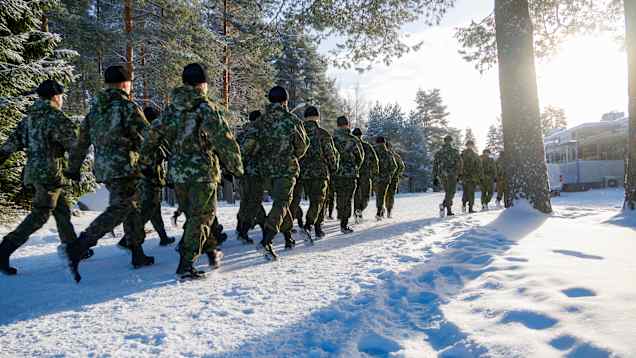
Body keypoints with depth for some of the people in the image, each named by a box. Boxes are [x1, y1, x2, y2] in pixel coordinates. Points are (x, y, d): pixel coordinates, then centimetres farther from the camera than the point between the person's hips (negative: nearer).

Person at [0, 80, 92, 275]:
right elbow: (74, 144, -11)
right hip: (50, 171, -9)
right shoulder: (56, 118, -14)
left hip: (35, 169, 9)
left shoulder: (30, 117, 11)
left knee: (62, 210, 17)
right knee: (40, 214, -4)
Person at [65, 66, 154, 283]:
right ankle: (78, 248, -20)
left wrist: (74, 167, 24)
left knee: (132, 208, 15)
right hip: (124, 167, -8)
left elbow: (82, 141, 17)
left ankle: (138, 255, 20)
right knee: (118, 210, -9)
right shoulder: (128, 107, -7)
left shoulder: (95, 109, 14)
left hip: (102, 169, 8)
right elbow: (148, 136, -9)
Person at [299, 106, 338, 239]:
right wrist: (334, 167, 12)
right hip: (320, 173, -5)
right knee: (318, 201, -2)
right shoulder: (323, 134, -8)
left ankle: (318, 228, 22)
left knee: (315, 200, 17)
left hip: (304, 173, 5)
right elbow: (331, 154, -5)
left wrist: (298, 169, 17)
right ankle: (308, 225, -20)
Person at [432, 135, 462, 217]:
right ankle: (444, 205, -29)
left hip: (442, 175, 4)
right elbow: (459, 162, -10)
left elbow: (435, 165, 10)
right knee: (451, 192, -4)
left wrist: (435, 178, 12)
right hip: (452, 174, -4)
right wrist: (459, 173, -5)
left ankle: (449, 211, 10)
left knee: (447, 192, 16)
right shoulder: (454, 150, 2)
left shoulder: (439, 152, 13)